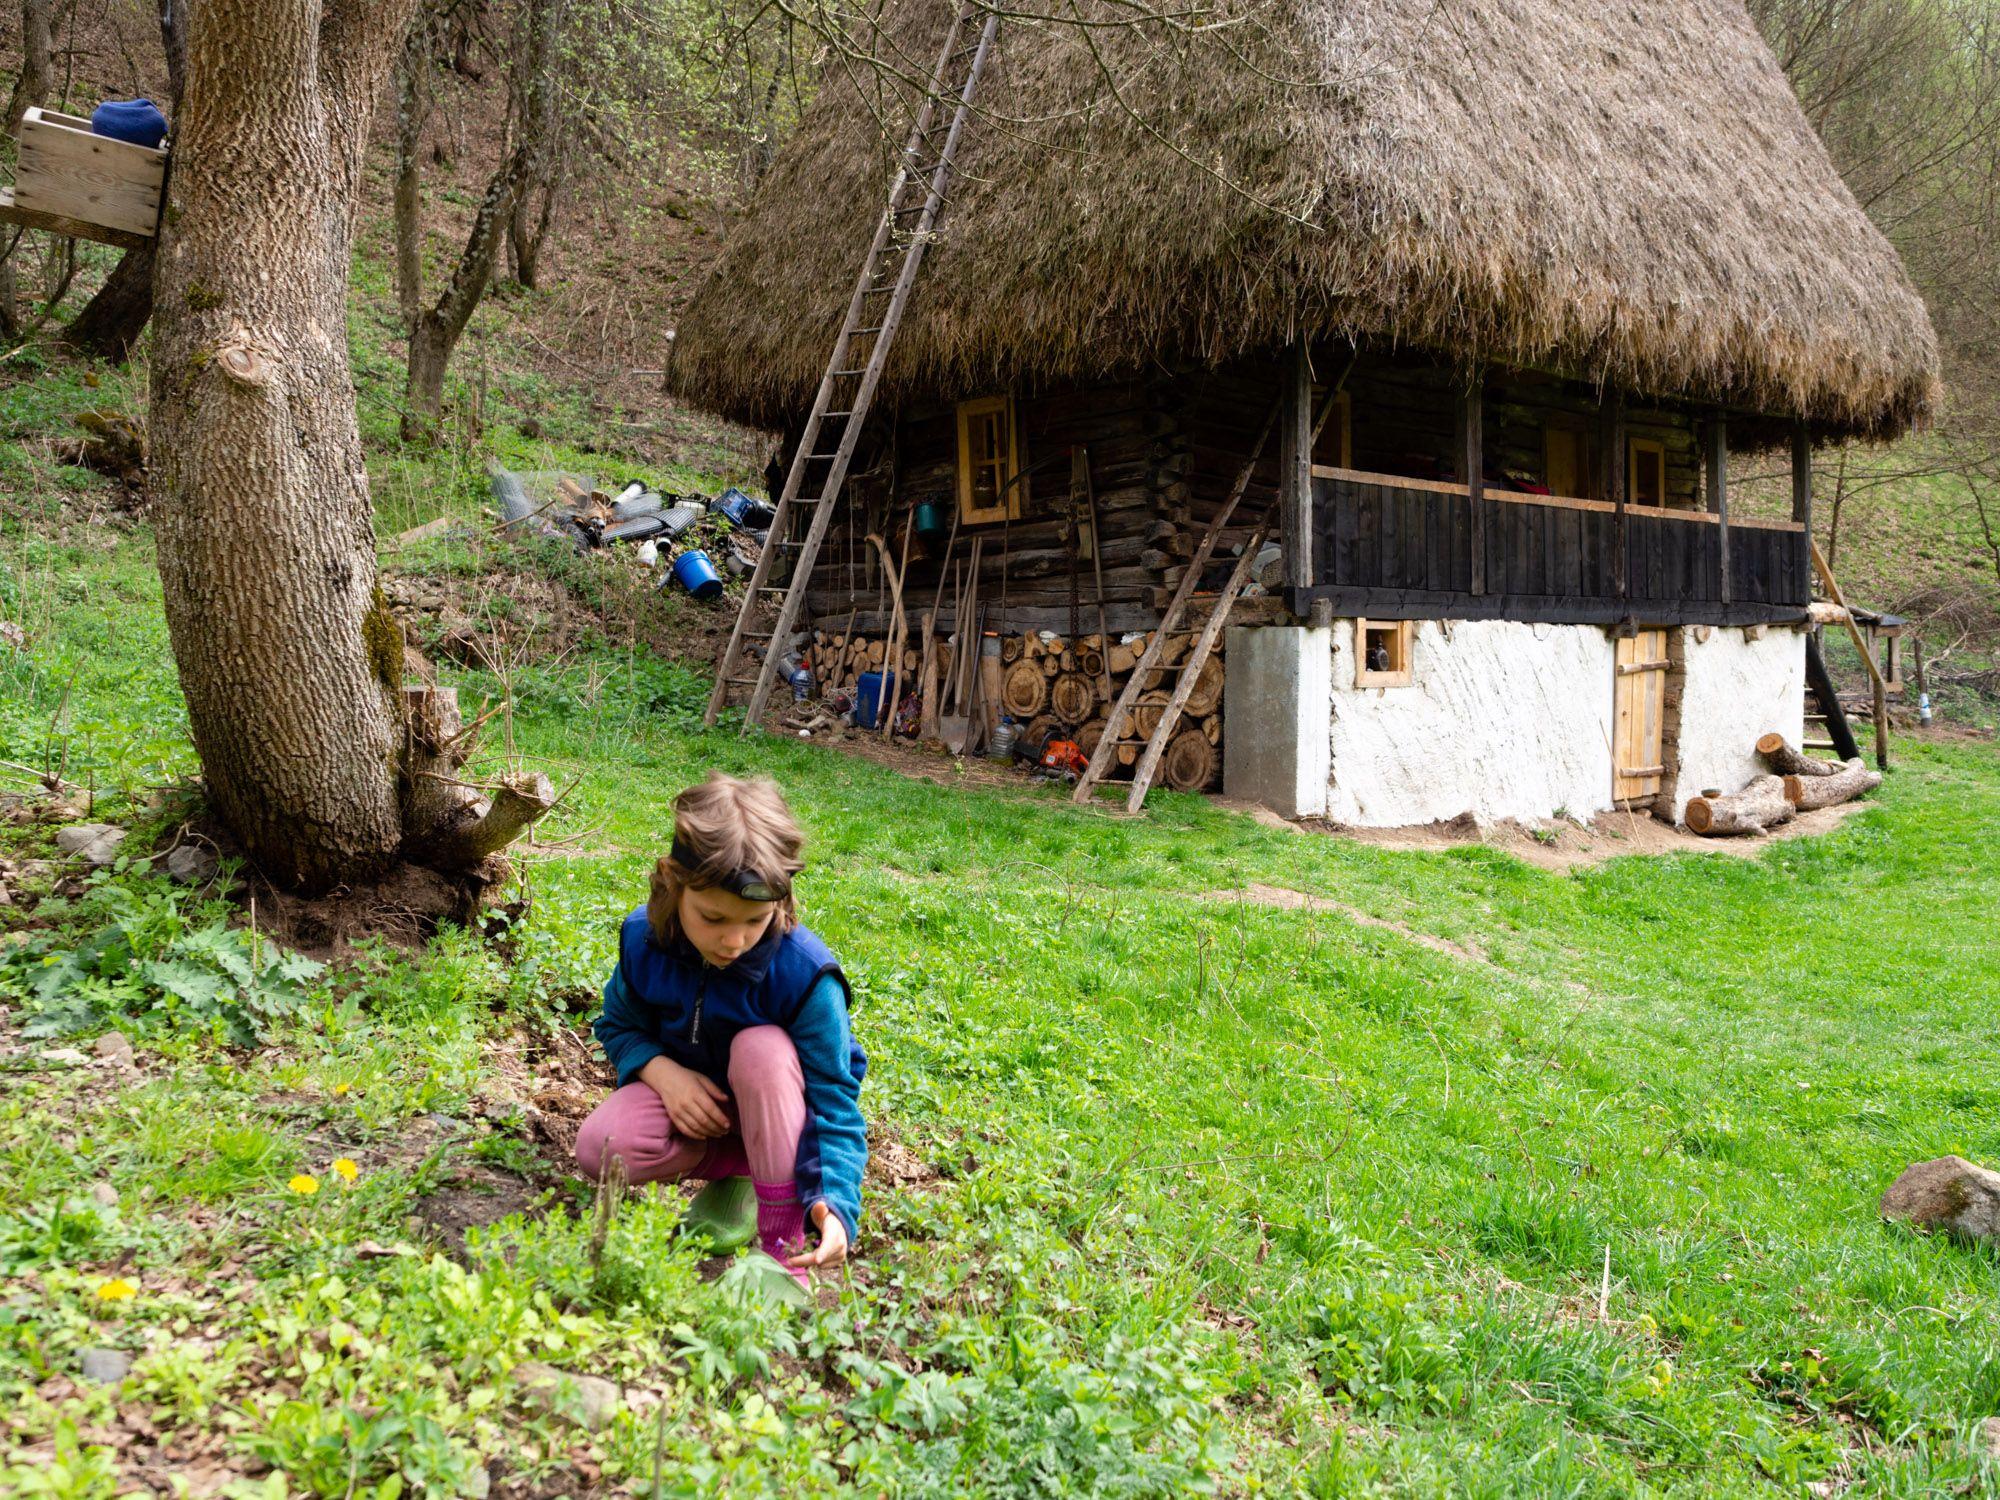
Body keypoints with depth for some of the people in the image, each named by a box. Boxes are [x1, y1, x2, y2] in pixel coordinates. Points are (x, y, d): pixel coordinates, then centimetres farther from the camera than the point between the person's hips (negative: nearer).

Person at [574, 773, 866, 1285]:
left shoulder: (804, 973, -29)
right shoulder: (644, 940, -18)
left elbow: (833, 1103, -27)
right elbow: (619, 1027, 1)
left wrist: (833, 1202, -43)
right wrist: (661, 1070, -24)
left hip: (777, 1106, -3)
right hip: (690, 1095, 3)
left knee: (762, 1047, -37)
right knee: (599, 1149, -25)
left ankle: (784, 1235, -23)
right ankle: (735, 1165, -1)